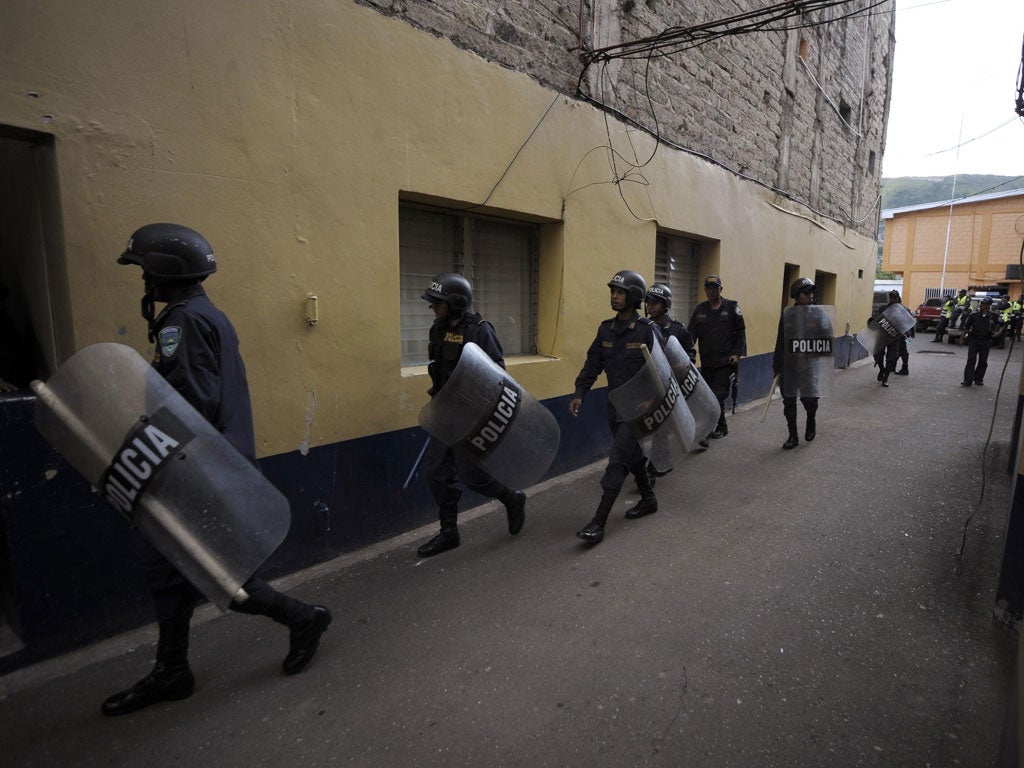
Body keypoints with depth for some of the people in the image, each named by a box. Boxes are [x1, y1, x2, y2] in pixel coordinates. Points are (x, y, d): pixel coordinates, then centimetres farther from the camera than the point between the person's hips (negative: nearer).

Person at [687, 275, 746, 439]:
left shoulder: (731, 307, 0)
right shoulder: (700, 309, 8)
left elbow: (741, 332, 1)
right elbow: (691, 333, 5)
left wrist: (737, 353, -7)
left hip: (725, 362, -4)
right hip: (706, 362, 4)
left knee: (718, 396, -8)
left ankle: (720, 427, 10)